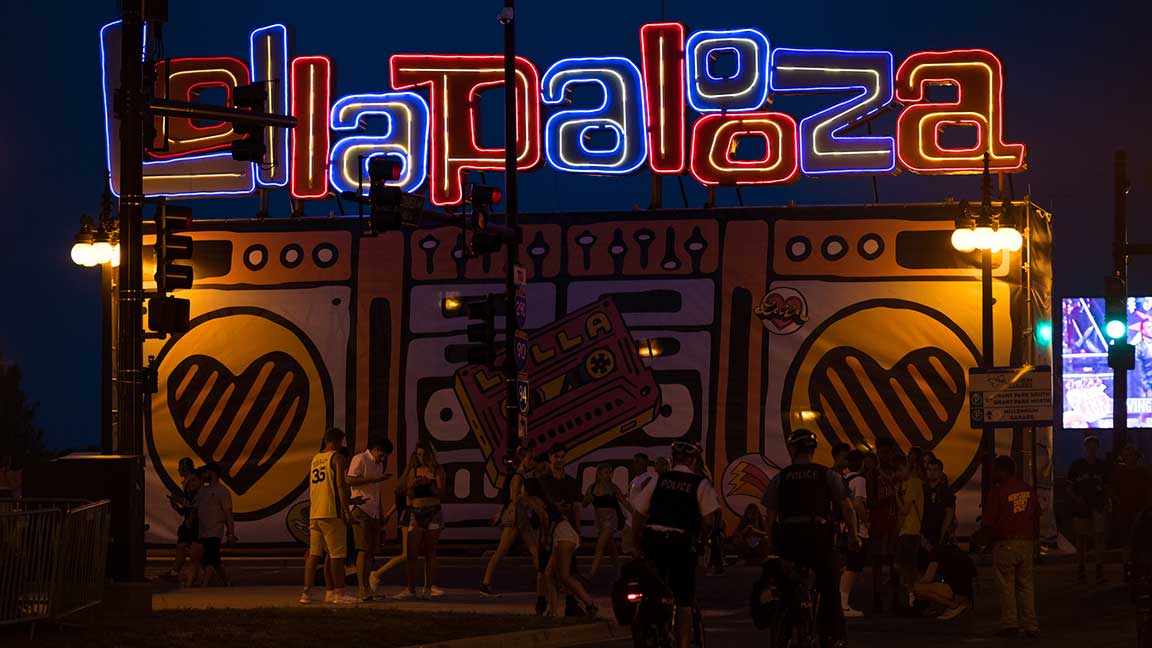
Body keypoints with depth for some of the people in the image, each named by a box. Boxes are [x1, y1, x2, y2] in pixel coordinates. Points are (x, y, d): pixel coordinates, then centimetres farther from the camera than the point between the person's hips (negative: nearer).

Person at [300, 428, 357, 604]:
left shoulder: (315, 459, 18)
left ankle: (307, 592, 2)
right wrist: (346, 510, -12)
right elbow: (341, 485, -13)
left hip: (314, 514, 7)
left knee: (314, 553, 7)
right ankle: (338, 593, -3)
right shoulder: (336, 458, -5)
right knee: (337, 554, -3)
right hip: (331, 513, -7)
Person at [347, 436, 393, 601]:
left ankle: (366, 587, 9)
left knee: (372, 550, 5)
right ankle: (362, 589, -15)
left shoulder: (379, 464, 22)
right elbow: (350, 481, -17)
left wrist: (380, 509, 26)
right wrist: (373, 479, -19)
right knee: (363, 550, -13)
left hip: (373, 512, 9)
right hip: (361, 509, -9)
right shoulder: (360, 460, -5)